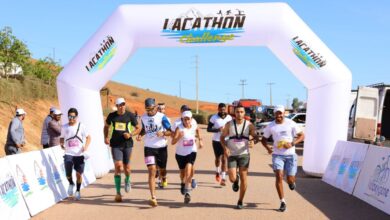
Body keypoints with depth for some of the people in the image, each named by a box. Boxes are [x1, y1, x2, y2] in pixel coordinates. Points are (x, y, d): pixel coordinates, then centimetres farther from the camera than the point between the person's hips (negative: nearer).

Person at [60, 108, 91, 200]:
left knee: (79, 174, 1)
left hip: (79, 154, -1)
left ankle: (78, 191, 23)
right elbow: (62, 138, 18)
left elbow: (88, 137, 2)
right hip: (68, 154, 1)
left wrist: (86, 146, -14)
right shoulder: (64, 127, 6)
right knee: (68, 174, -10)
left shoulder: (81, 126, 0)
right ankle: (71, 184, 24)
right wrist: (61, 144, -3)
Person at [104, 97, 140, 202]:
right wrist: (106, 137, 3)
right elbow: (106, 126, 18)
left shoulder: (130, 115, -2)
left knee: (126, 167, 9)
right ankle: (118, 193, -6)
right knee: (118, 167, -12)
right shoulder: (112, 115, 2)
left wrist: (131, 134, -12)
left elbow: (138, 128, 6)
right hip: (115, 144, 0)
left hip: (127, 144, 0)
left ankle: (127, 180, 46)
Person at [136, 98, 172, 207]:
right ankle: (153, 198, -16)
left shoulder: (162, 117, -10)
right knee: (152, 171, -12)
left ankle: (164, 178, 56)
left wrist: (163, 133, -28)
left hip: (161, 147, -1)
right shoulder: (143, 117, 3)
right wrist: (140, 135, 0)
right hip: (149, 148, 1)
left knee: (162, 169, 16)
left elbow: (170, 132, -8)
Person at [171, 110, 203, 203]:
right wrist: (179, 137, -44)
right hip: (180, 153, 0)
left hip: (191, 152, 0)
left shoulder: (195, 127, -8)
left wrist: (200, 140, 11)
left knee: (188, 168, -24)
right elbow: (173, 142, -28)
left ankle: (187, 192, -24)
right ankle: (183, 183, 51)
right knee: (182, 171, 17)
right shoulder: (179, 128, -18)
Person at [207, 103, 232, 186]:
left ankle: (223, 178, -3)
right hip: (216, 141, -1)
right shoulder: (214, 118, -7)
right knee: (218, 158, 12)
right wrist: (217, 130, -20)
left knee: (224, 159, -6)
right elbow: (208, 129, -4)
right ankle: (217, 172, 41)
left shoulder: (229, 118, 0)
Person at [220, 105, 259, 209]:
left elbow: (255, 137, 3)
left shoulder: (249, 125, -1)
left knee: (243, 178, -2)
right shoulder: (229, 124, -1)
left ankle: (240, 201, 14)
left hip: (244, 154, 0)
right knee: (232, 178, -10)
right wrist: (225, 147, -12)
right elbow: (222, 137, 6)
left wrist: (253, 141, -22)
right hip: (232, 155, 0)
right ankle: (236, 179, 30)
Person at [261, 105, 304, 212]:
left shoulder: (291, 123, -4)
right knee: (279, 177, -13)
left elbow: (302, 135, 0)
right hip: (277, 155, 1)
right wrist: (267, 148, -11)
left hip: (290, 155, -1)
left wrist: (292, 144, -16)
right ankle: (282, 202, -2)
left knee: (290, 179, 0)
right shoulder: (270, 126, 0)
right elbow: (263, 139, 10)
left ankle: (291, 181, 41)